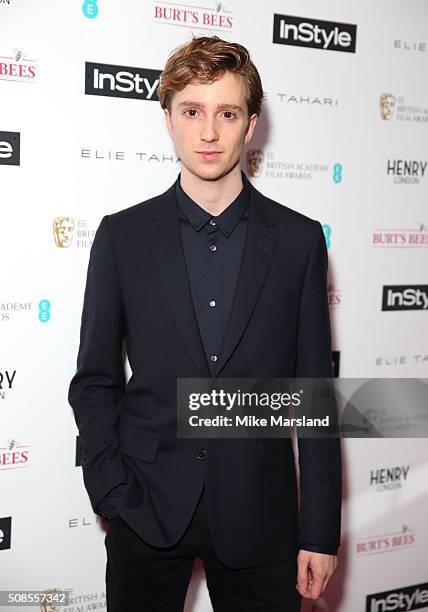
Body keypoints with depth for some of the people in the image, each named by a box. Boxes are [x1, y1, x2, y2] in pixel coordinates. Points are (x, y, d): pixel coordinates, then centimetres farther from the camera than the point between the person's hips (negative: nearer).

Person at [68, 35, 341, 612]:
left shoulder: (299, 239, -2)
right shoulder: (122, 235, -1)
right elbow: (94, 381, 3)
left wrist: (320, 531, -2)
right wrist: (113, 495, -6)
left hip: (258, 516, 0)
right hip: (148, 509, 1)